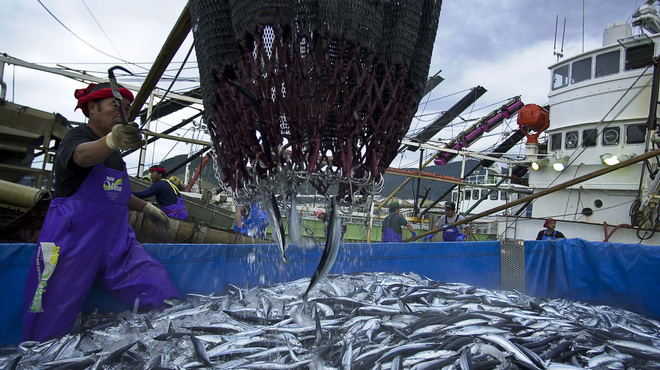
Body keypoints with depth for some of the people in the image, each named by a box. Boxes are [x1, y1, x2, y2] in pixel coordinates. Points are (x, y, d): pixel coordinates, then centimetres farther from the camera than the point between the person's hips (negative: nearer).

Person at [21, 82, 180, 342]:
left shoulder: (112, 154, 17)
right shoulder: (76, 136, -7)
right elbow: (82, 155, -34)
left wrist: (147, 208, 31)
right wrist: (110, 141, -54)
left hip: (116, 240, 7)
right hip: (73, 241, -6)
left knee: (165, 301, -7)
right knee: (52, 324, 0)